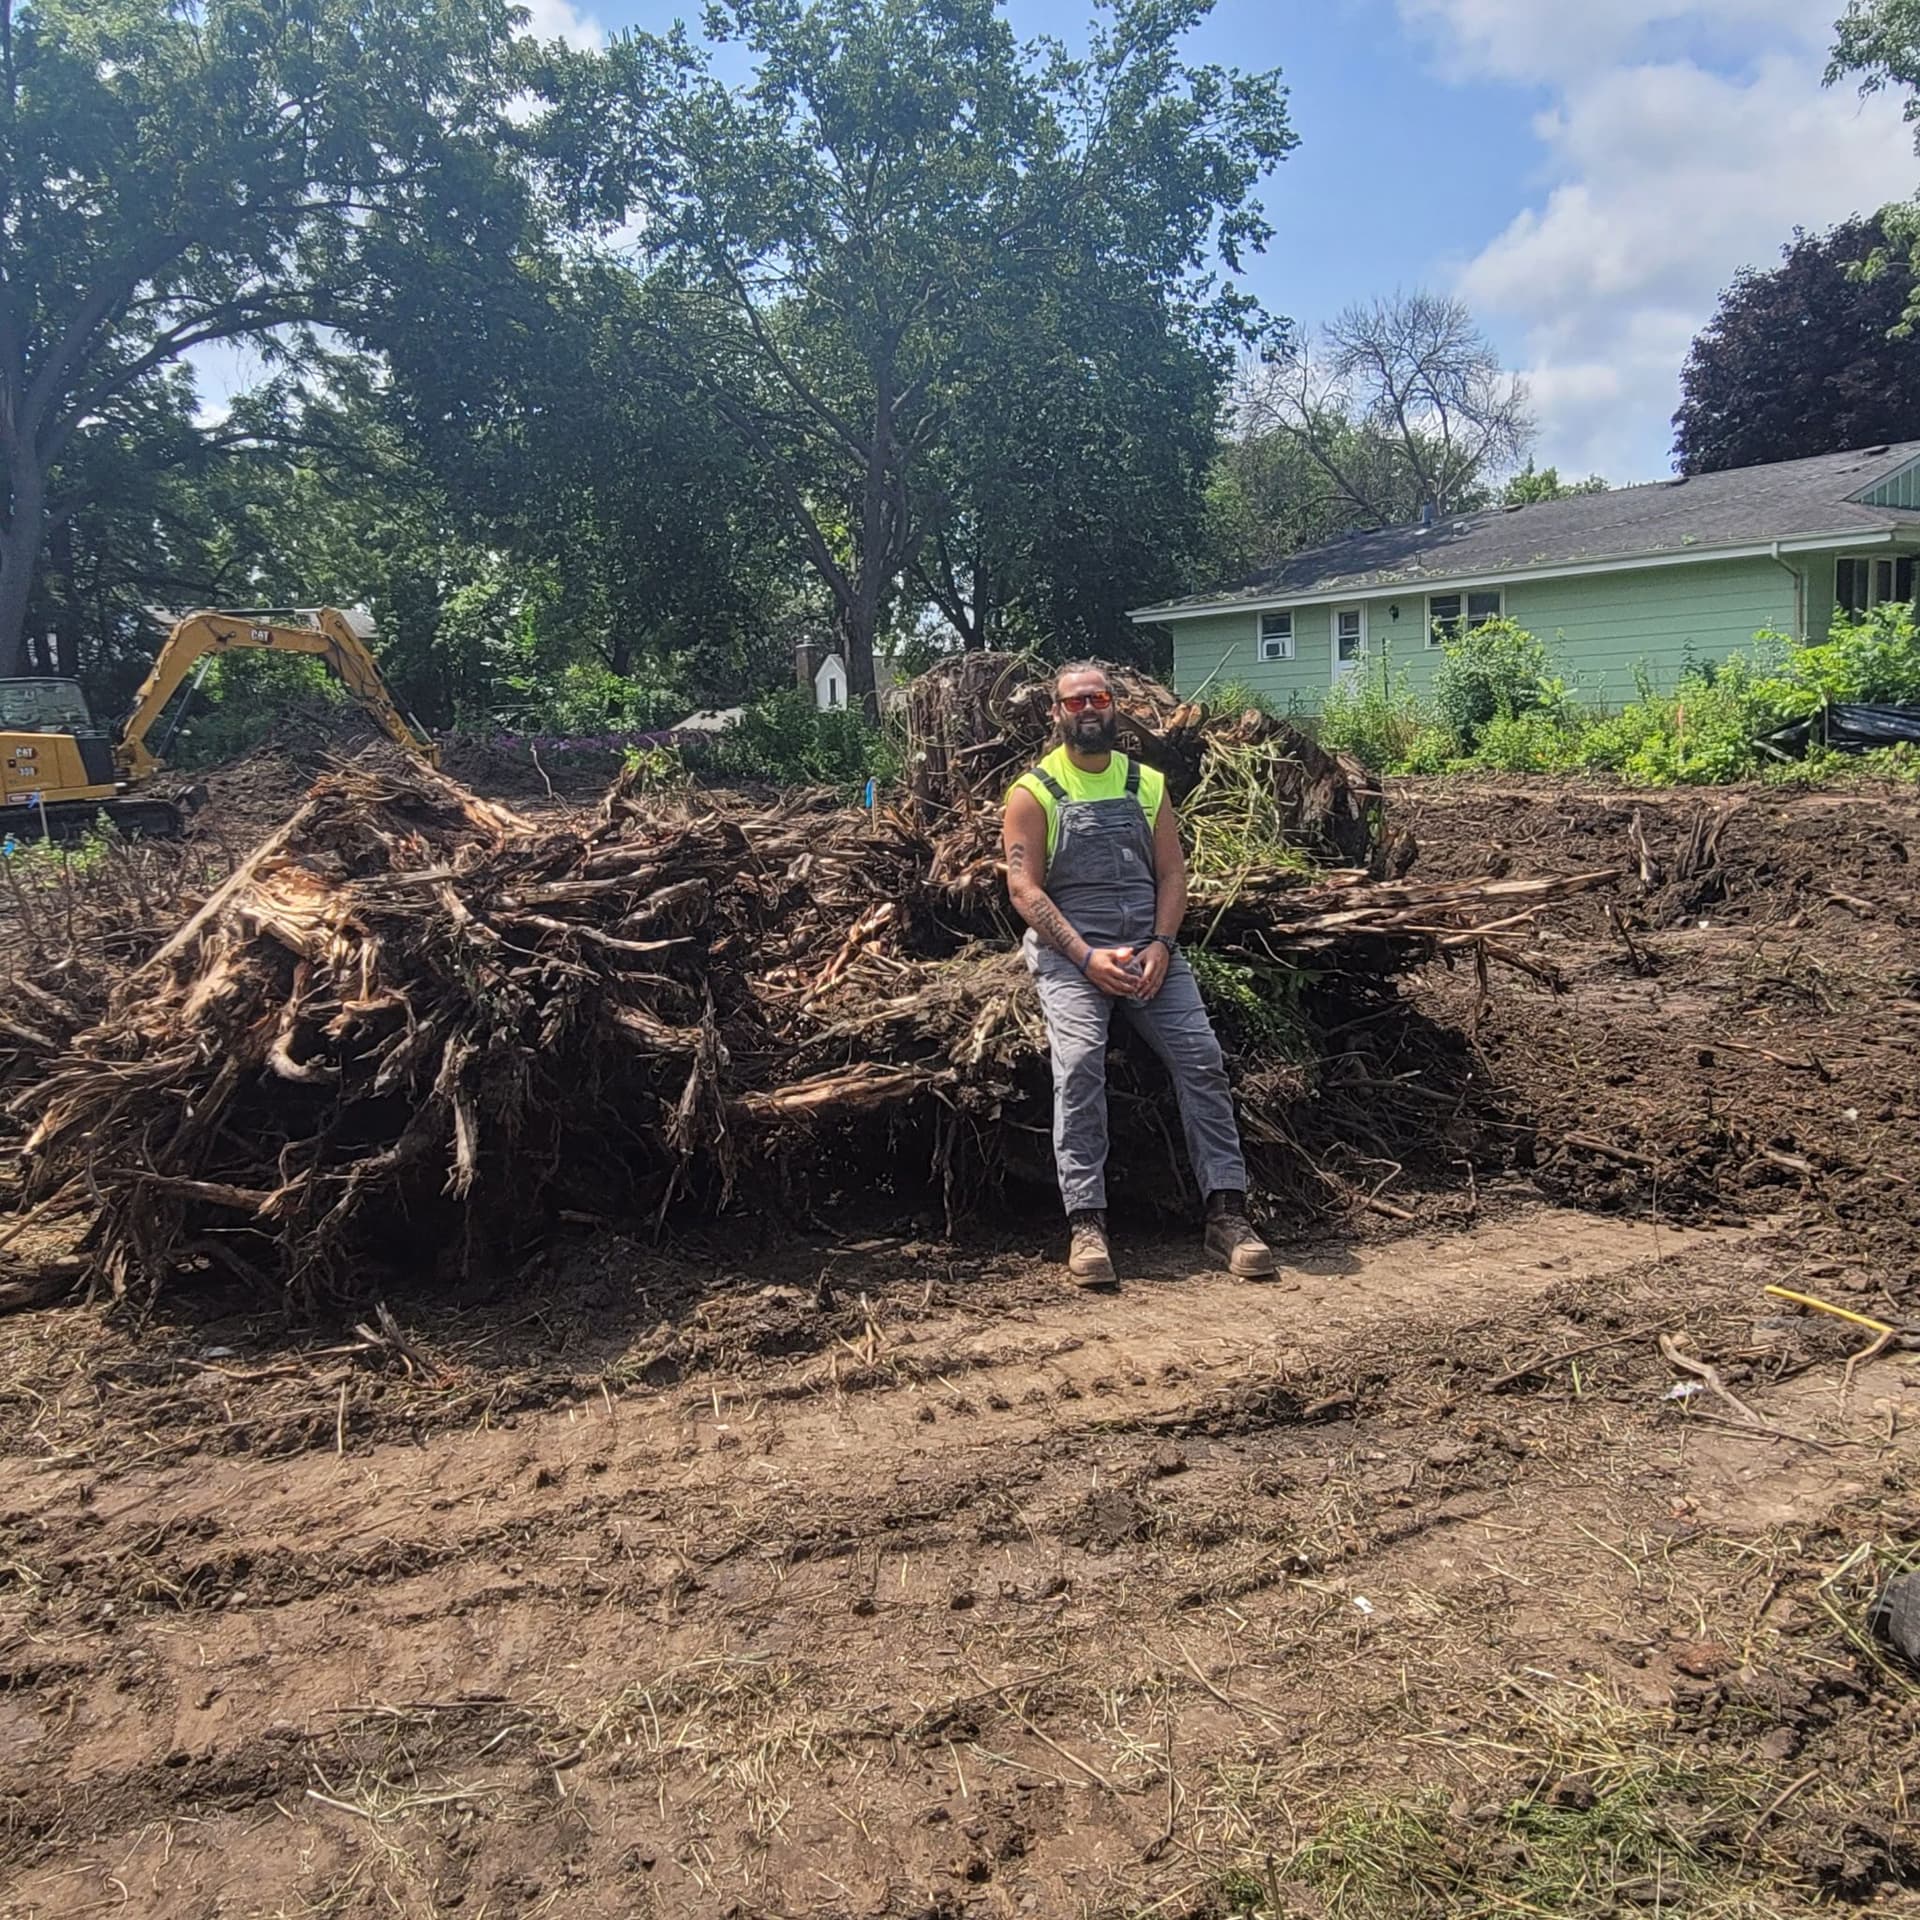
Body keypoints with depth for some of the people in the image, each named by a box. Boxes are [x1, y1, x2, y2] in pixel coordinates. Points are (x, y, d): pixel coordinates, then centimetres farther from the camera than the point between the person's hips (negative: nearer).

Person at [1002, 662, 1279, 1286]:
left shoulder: (1146, 784, 16)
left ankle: (1227, 1212, -11)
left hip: (1150, 947, 3)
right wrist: (1088, 958, -15)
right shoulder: (1033, 792, 5)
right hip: (1069, 950, -3)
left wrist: (1161, 946, -8)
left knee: (1201, 1057, -15)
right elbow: (1025, 889, -4)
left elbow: (1172, 873, 10)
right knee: (1079, 1061, -26)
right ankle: (1086, 1223, -24)